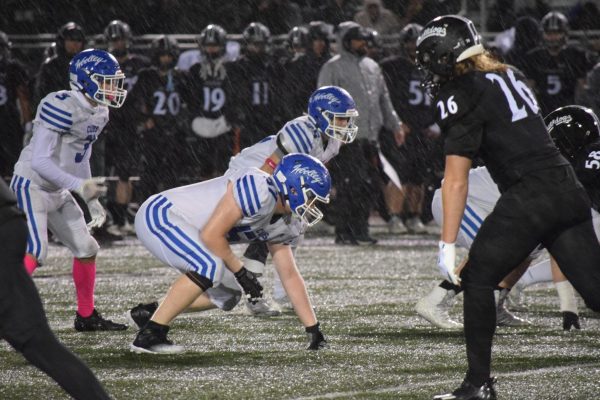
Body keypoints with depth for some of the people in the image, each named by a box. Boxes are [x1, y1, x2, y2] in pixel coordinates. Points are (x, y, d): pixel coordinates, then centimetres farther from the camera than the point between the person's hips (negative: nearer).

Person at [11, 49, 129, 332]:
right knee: (34, 252, -24)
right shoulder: (62, 107, -24)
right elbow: (40, 161, -25)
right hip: (31, 187, -9)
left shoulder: (98, 112, 6)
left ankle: (87, 316, 28)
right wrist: (80, 186, -29)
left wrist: (91, 201, 14)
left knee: (86, 249, 12)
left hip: (58, 192, 9)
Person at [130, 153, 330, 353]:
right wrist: (241, 272, -14)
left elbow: (290, 276, 12)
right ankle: (148, 336, -20)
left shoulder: (286, 224, 6)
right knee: (210, 266, -29)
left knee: (228, 294, 7)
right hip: (159, 216, -10)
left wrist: (313, 329, 8)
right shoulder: (260, 190, -26)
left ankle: (149, 313, 16)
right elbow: (211, 235, -26)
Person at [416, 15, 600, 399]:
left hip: (527, 197, -7)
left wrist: (448, 245, -10)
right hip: (568, 190, 7)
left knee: (477, 279, 7)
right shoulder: (510, 76, 17)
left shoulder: (460, 96, -6)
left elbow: (457, 181, -10)